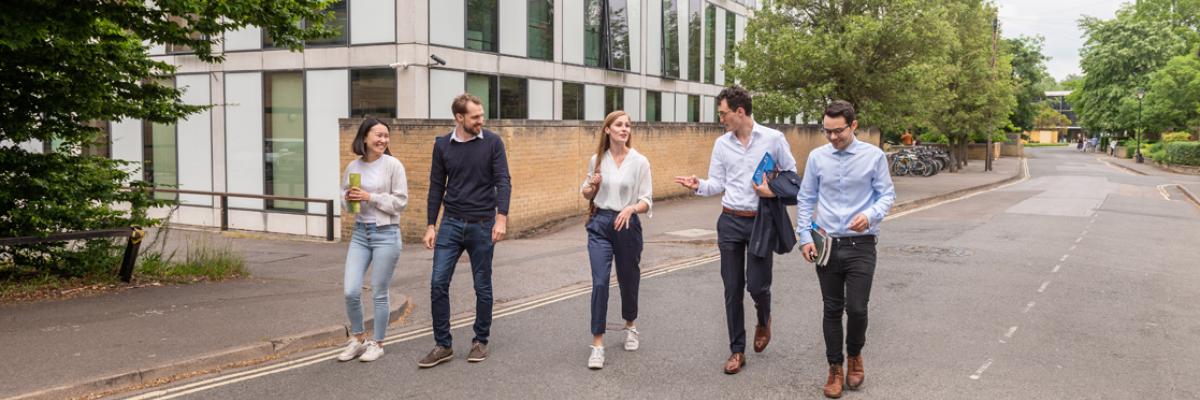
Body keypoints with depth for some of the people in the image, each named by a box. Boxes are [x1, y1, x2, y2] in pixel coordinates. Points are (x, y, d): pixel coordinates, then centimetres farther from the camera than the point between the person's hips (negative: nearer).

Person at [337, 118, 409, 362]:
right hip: (360, 233, 4)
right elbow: (344, 196, 16)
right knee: (351, 291, 0)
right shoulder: (353, 167, 5)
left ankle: (376, 344, 21)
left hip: (386, 234, -4)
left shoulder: (393, 165, -7)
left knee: (379, 294, 4)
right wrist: (348, 198, -6)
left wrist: (370, 197, -16)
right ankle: (358, 339, 22)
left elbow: (401, 202, -9)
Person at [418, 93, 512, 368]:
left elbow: (503, 181, -9)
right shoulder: (442, 145, 3)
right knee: (438, 284, -4)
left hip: (482, 224, -2)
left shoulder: (492, 142, -4)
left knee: (482, 286, 6)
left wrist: (501, 218, -22)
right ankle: (443, 345, 6)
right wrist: (430, 225, 4)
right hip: (451, 223, 2)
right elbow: (436, 187, 8)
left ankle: (480, 341, 21)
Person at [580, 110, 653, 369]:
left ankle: (630, 327, 41)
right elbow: (586, 193, 14)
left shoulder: (640, 161, -5)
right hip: (600, 224, 1)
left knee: (628, 280, 14)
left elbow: (647, 201, -5)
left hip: (627, 225, -1)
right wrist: (592, 186, -8)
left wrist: (632, 208, -25)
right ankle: (597, 344, -4)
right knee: (599, 283, -9)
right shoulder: (597, 159, 2)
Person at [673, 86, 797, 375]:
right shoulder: (721, 144, 4)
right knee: (732, 289, 6)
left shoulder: (773, 138, -5)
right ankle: (737, 350, 18)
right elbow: (717, 184, 6)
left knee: (757, 285, -4)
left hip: (760, 221, -3)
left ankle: (764, 321, 33)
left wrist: (774, 191, -14)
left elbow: (791, 174, 3)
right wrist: (699, 186, -13)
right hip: (730, 221, 3)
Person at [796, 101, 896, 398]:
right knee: (832, 310, 9)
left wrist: (871, 215, -20)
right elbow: (805, 200, 7)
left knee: (857, 309, -5)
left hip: (860, 245, -2)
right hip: (826, 244, 2)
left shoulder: (874, 156, -5)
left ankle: (855, 355, 26)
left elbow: (887, 195, 0)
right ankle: (835, 368, 24)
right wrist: (805, 237, -1)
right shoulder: (817, 157, 0)